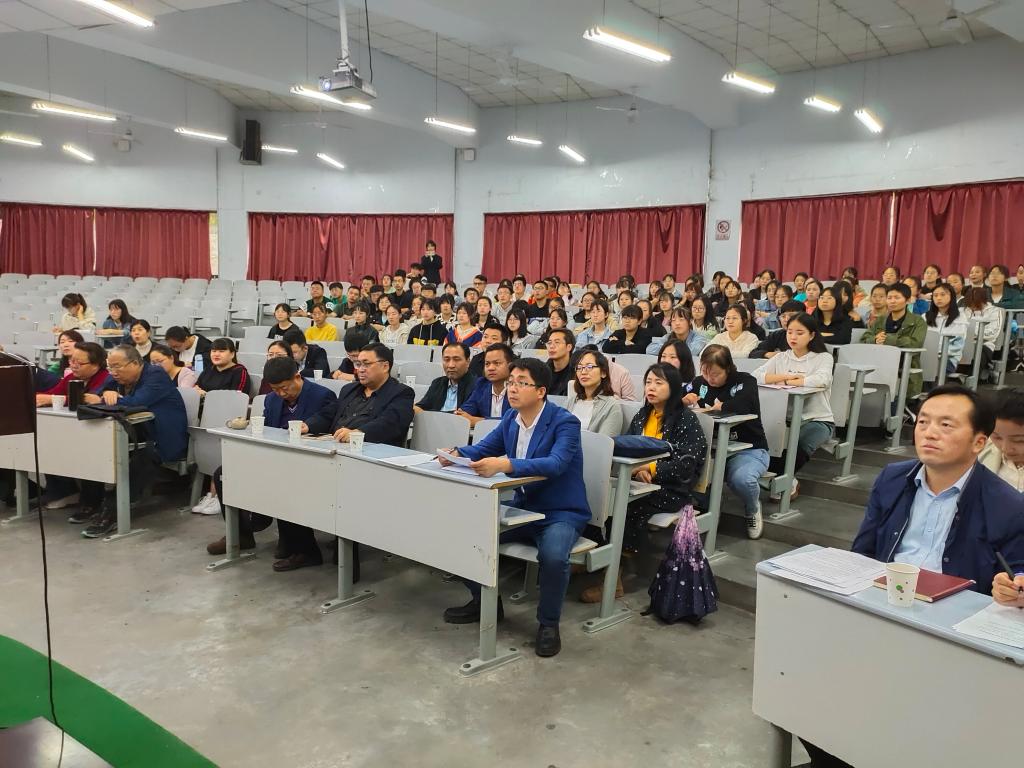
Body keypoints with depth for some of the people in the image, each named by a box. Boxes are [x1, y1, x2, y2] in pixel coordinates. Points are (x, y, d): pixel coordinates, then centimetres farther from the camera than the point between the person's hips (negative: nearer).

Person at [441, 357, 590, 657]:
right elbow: (482, 449, 9)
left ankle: (548, 623, -5)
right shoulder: (511, 418, 4)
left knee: (553, 556, -35)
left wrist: (505, 464, -49)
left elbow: (555, 464, -35)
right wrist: (457, 453, -14)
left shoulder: (565, 422, -19)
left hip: (561, 513, -7)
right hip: (521, 508, 7)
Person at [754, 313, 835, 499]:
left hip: (818, 419, -3)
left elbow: (822, 380, -22)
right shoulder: (781, 358, 11)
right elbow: (756, 376, -6)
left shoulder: (823, 358, 1)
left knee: (800, 446, -34)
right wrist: (788, 376, -14)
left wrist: (786, 381, -13)